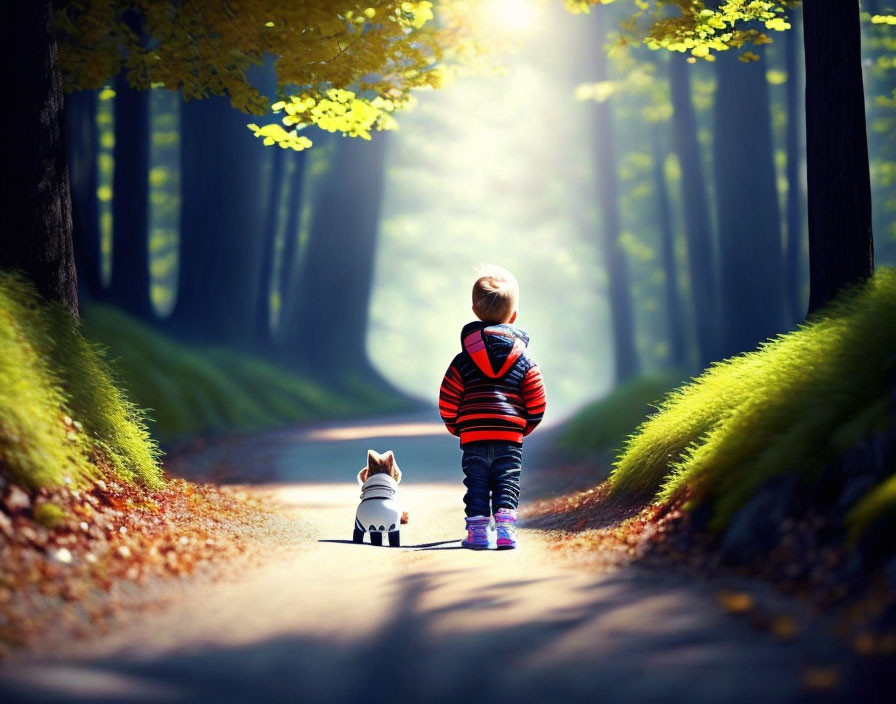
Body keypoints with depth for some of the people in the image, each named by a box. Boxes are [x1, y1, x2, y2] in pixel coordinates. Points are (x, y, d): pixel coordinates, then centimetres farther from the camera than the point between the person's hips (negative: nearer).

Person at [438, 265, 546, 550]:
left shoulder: (462, 362, 2)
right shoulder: (525, 362, 3)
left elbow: (448, 401, 0)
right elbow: (536, 403, 2)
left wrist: (456, 427, 16)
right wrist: (525, 427, 18)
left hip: (473, 438, 0)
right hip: (510, 438, 0)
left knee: (477, 484, 5)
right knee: (507, 484, 3)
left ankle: (478, 530, -1)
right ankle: (505, 527, -11)